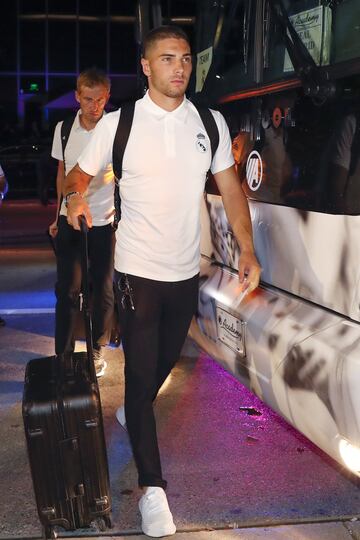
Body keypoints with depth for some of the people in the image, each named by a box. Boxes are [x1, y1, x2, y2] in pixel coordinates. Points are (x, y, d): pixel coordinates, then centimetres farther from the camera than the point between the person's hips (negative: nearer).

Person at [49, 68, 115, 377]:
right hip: (69, 220, 3)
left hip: (104, 221, -3)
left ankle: (97, 350, 25)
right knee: (67, 290, 5)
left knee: (103, 290, 7)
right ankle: (63, 355, 14)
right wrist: (58, 215, 15)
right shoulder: (64, 129, 2)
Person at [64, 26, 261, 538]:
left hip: (186, 271, 4)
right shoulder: (118, 123, -7)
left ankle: (136, 415, 51)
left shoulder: (210, 123, 1)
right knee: (141, 372, -4)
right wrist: (75, 195, -10)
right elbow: (79, 174, 6)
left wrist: (247, 249, -5)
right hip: (137, 271, -4)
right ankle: (153, 489, 3)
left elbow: (231, 188, 1)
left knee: (166, 362, 20)